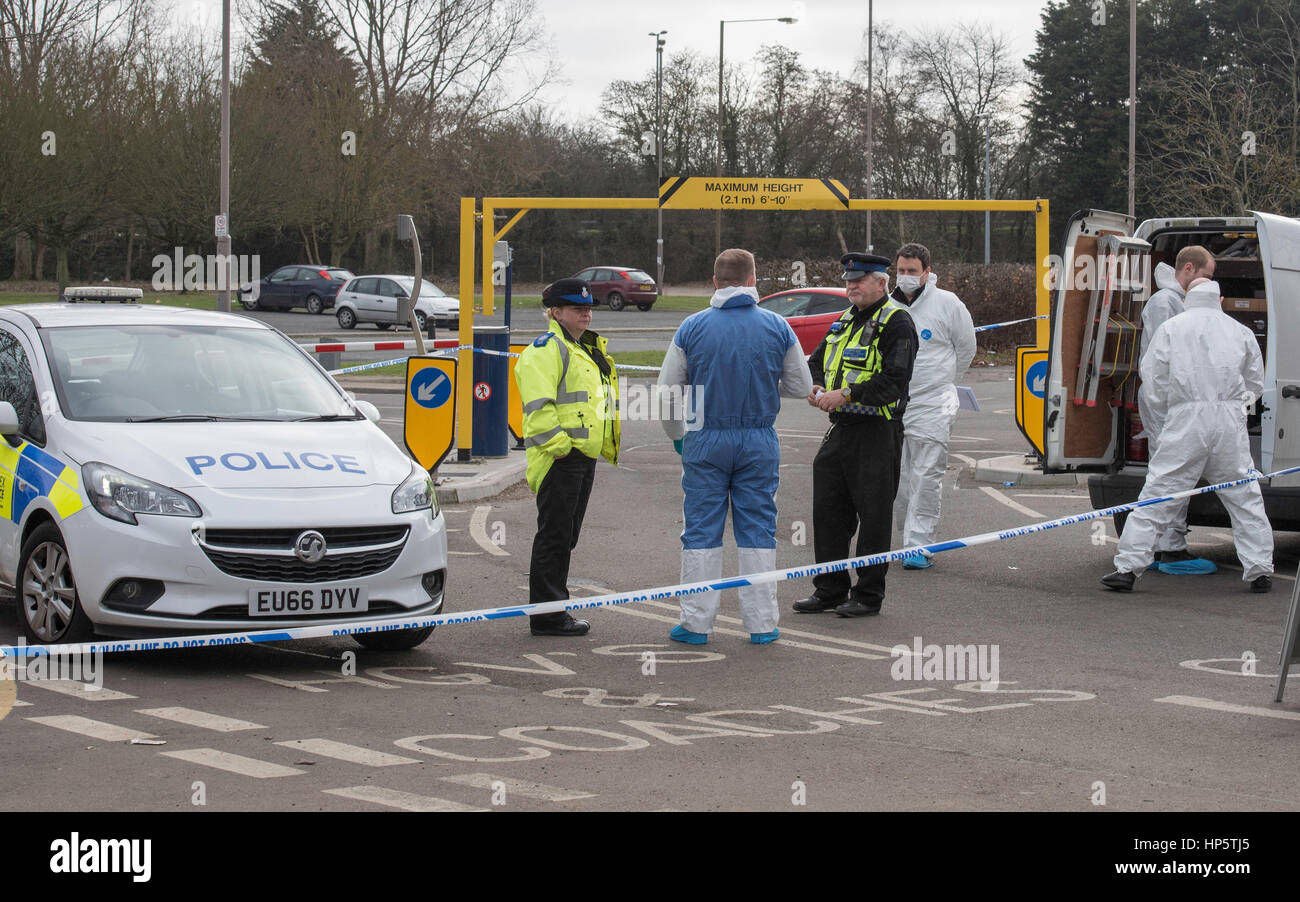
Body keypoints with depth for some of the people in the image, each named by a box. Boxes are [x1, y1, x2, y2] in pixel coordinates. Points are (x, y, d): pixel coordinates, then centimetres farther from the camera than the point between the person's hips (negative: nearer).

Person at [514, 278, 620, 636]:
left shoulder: (587, 350, 21)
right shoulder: (546, 349, -11)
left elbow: (603, 403, 31)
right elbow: (538, 405, -21)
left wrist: (610, 444, 24)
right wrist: (557, 444, -24)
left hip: (584, 455, 10)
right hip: (559, 458, -10)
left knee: (565, 537, 14)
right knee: (554, 536, -7)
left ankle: (553, 609, 21)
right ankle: (547, 616, -3)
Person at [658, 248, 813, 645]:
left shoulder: (693, 327, -4)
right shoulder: (777, 327, -3)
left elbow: (667, 390, 0)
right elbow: (801, 386, 5)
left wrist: (676, 435, 16)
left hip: (706, 442, -1)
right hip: (759, 441, 1)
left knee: (702, 532, 6)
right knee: (758, 530, 7)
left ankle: (696, 622, 7)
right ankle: (762, 623, 9)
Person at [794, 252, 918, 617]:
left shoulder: (895, 323, -9)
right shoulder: (846, 322, 17)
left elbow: (894, 381, -19)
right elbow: (817, 360, 23)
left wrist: (846, 395, -21)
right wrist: (817, 388, 1)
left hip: (878, 433, -8)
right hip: (841, 430, 8)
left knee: (873, 515, -1)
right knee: (828, 510, 10)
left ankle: (868, 594, 7)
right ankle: (830, 590, 20)